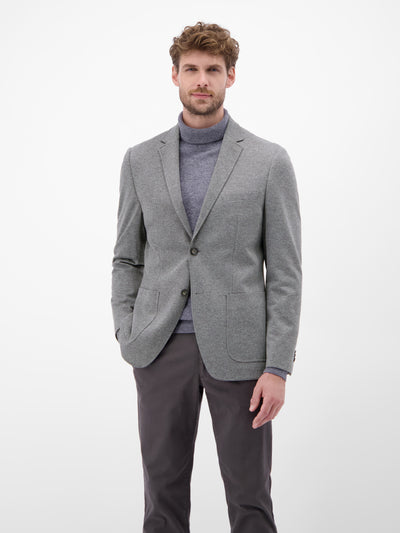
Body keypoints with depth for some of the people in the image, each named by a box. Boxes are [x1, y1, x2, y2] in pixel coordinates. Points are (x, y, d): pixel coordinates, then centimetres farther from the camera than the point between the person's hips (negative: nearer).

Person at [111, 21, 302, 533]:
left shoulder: (269, 161, -2)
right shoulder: (141, 159, 7)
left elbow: (285, 272, -4)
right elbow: (126, 258, 12)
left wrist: (278, 367, -9)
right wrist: (127, 337, -1)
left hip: (238, 350, -2)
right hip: (162, 348, 2)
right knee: (164, 491, 11)